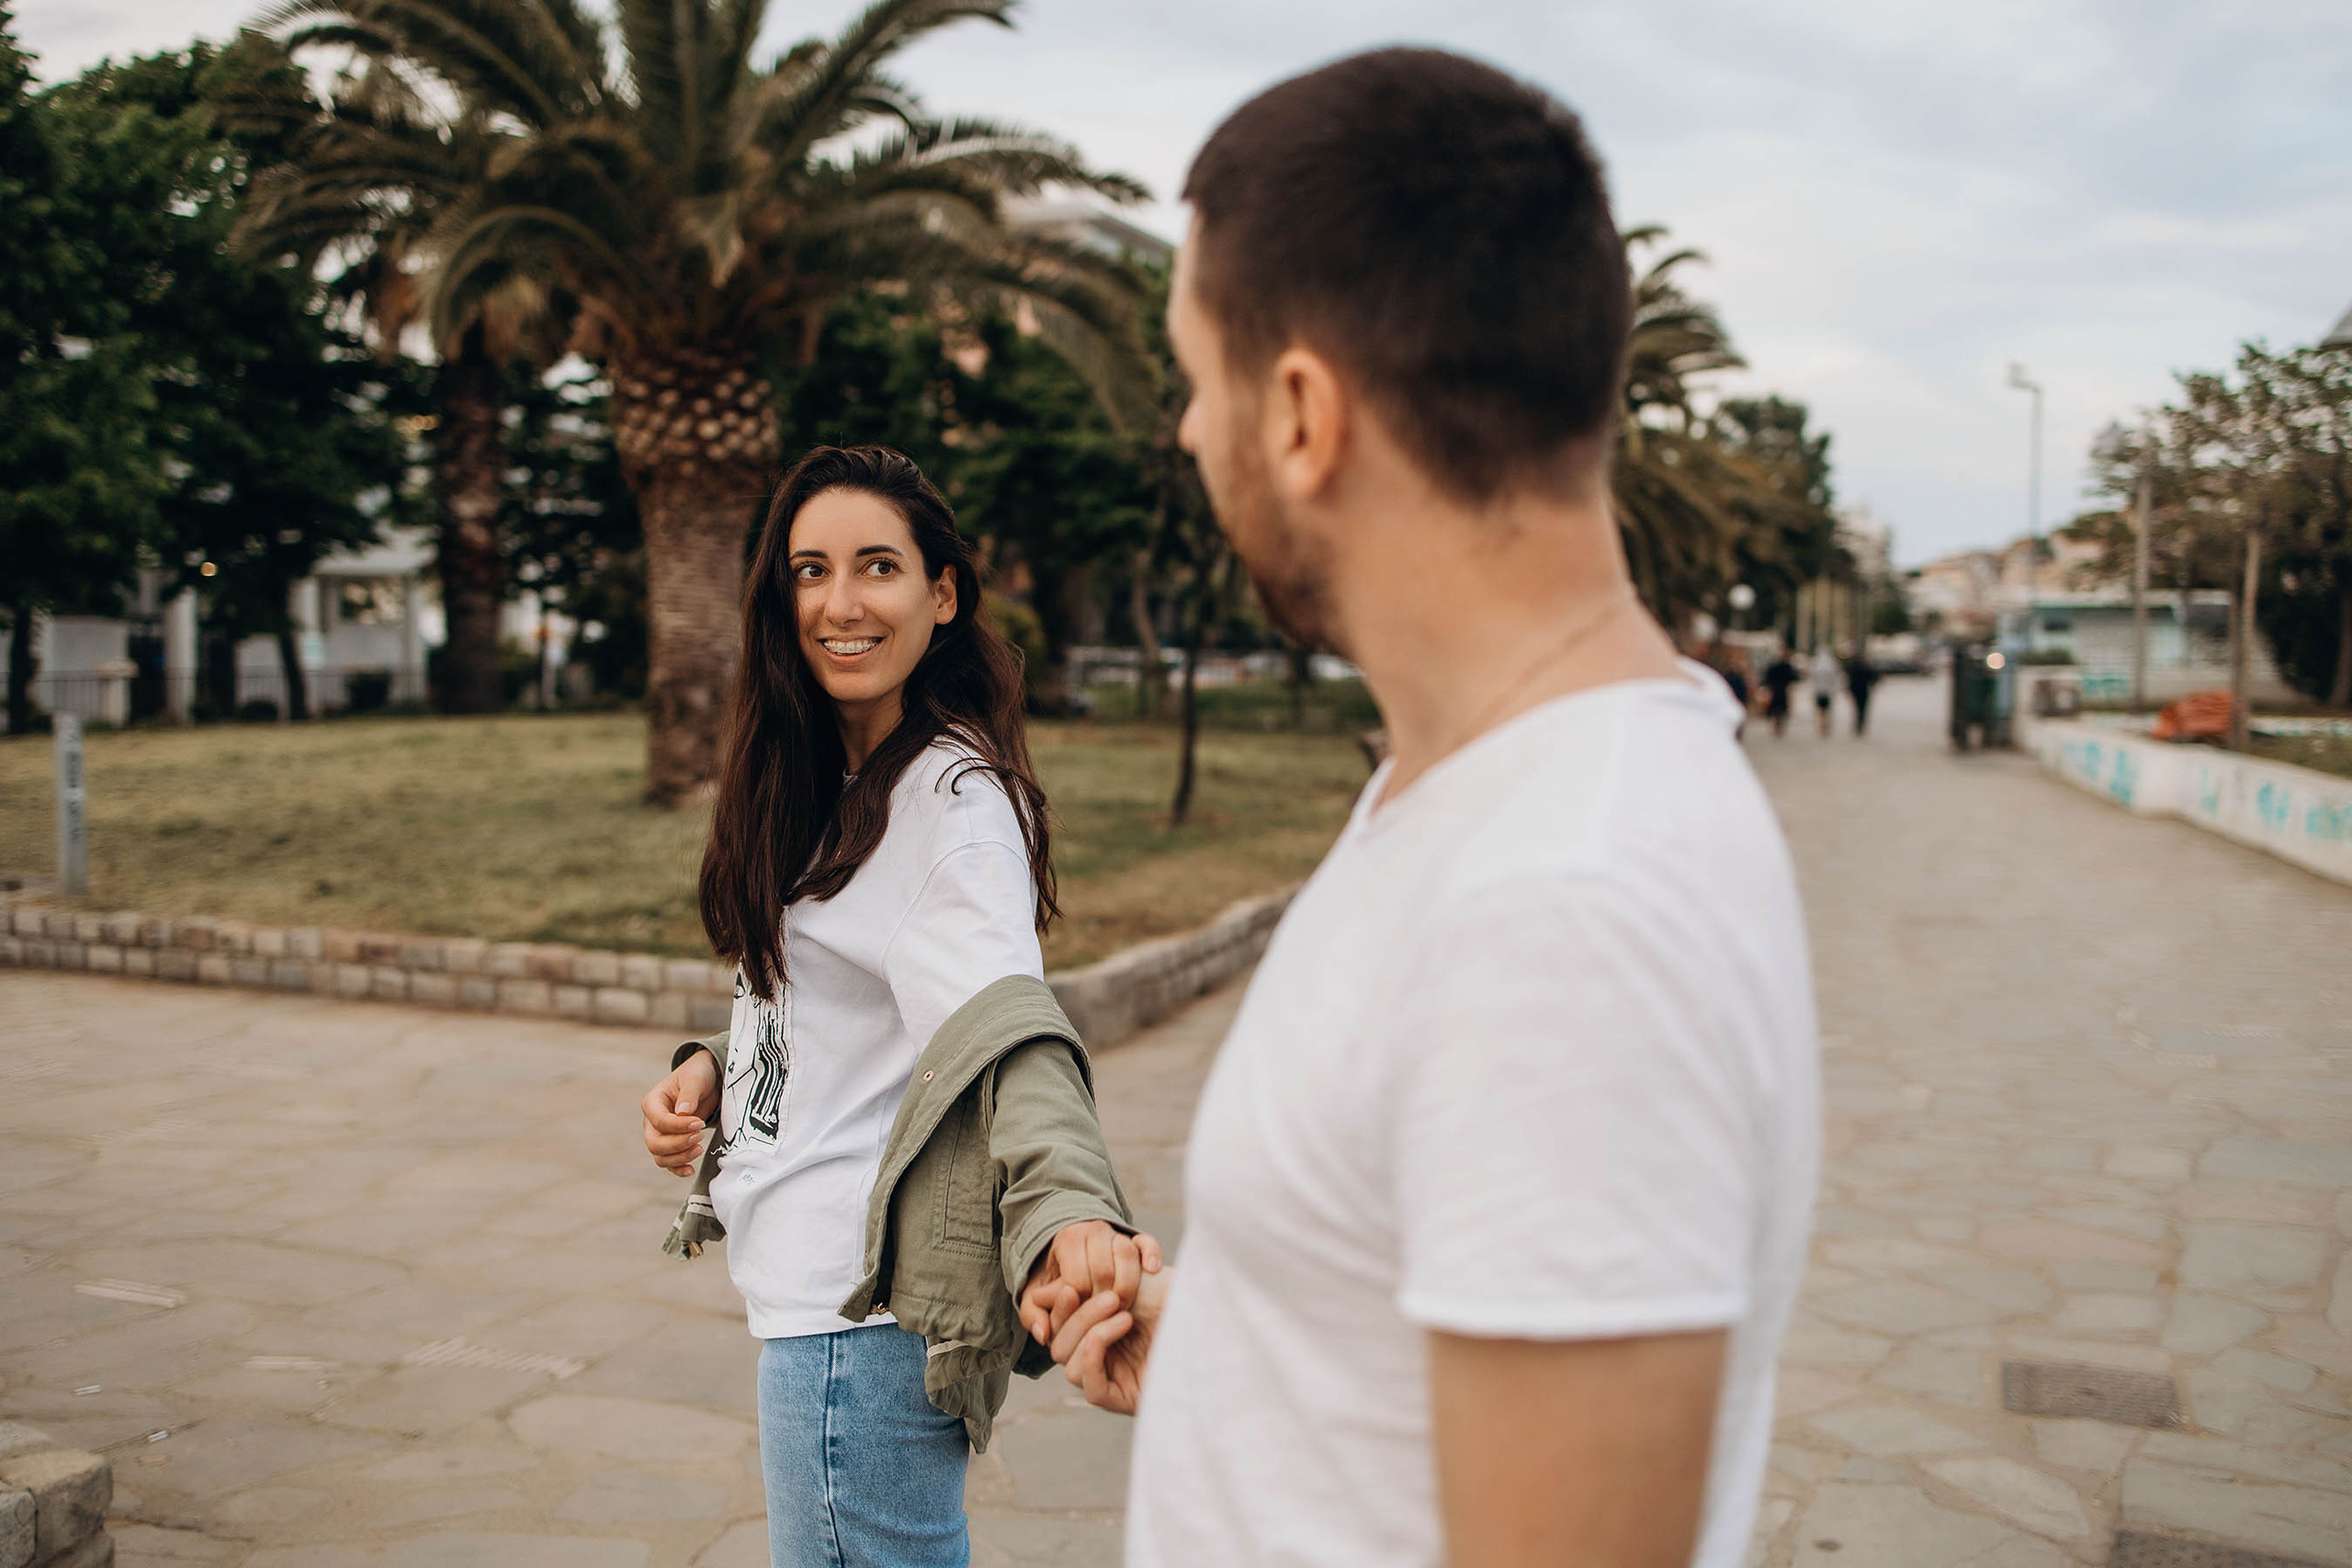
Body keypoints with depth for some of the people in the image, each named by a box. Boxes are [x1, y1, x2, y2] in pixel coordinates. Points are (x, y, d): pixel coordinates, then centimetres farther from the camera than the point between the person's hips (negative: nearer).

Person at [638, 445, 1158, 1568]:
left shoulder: (954, 799, -18)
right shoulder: (828, 782, 10)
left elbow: (1000, 1021, -33)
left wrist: (1068, 1210, -50)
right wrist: (714, 1065, 1)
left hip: (860, 1310, -10)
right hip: (806, 1281, 10)